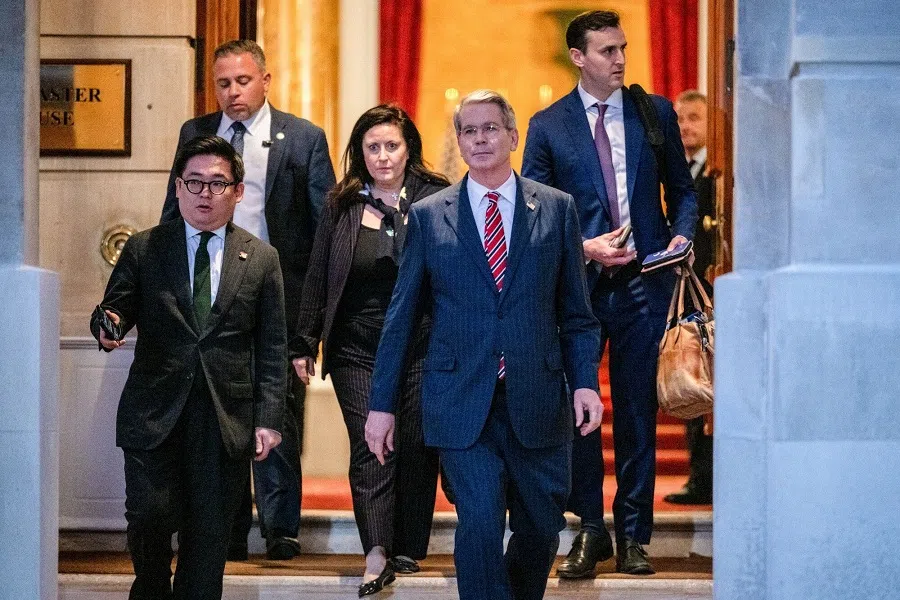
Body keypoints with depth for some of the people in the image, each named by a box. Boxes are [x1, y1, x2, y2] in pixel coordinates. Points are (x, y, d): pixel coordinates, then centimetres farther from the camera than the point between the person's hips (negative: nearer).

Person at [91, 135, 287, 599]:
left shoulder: (261, 259, 8)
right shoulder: (143, 249, 8)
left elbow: (272, 348, 7)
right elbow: (115, 308, 5)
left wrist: (269, 418, 1)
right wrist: (108, 327, -20)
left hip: (226, 420, 1)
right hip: (154, 414, 0)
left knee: (209, 535, 2)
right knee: (149, 517, -8)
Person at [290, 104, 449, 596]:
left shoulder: (436, 199, -1)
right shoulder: (341, 205, 6)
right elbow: (317, 278, 9)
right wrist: (305, 343, 8)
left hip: (423, 349, -1)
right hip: (357, 352, 1)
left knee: (416, 450, 5)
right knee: (370, 449, -8)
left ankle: (408, 550, 17)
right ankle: (377, 555, -13)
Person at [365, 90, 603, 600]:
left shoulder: (557, 208, 7)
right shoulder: (428, 217, 6)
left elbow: (576, 311, 8)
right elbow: (402, 318, 8)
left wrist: (585, 381, -4)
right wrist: (383, 403, 5)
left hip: (536, 400, 1)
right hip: (462, 402, -1)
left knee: (542, 527, 8)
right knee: (480, 523, -11)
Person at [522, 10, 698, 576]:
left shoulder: (655, 111, 7)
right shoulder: (548, 126, 3)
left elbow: (682, 189, 12)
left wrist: (682, 235, -7)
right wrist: (582, 247, -12)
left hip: (644, 280, 1)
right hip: (577, 281, -1)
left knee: (638, 408, 5)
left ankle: (633, 535, 13)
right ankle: (590, 529, 15)